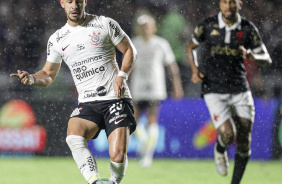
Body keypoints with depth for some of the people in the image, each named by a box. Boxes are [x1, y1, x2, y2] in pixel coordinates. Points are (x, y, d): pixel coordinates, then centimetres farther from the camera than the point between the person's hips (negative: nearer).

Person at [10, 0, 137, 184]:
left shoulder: (105, 24, 3)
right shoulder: (57, 40, 11)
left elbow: (130, 51, 8)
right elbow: (49, 75, 18)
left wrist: (122, 75, -8)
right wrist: (31, 78, -4)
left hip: (116, 98, -2)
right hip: (87, 103, 2)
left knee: (118, 156, -15)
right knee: (74, 137, -31)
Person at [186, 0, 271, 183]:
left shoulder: (248, 29, -1)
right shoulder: (207, 25, -4)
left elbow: (267, 59, 3)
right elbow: (190, 48, 13)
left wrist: (253, 57, -20)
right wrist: (195, 69, -4)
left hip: (240, 91, 2)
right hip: (214, 91, -2)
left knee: (244, 142, 0)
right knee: (228, 135, -18)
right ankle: (220, 150, 20)